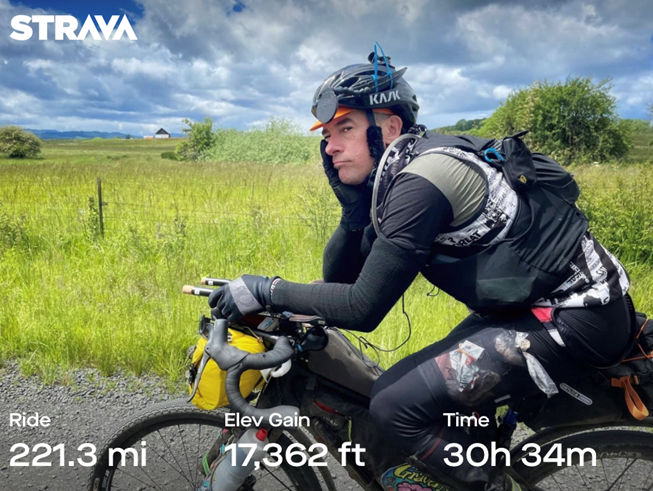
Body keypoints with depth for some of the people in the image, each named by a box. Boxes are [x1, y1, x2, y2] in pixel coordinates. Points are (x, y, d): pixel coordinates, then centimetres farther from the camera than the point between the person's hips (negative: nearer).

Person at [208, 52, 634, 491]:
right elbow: (340, 277, 7)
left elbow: (363, 308, -22)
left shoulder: (420, 179, -22)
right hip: (531, 303, 9)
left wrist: (266, 291, -15)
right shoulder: (396, 176, 7)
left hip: (576, 316, -9)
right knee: (396, 387, 7)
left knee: (398, 406, -18)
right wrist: (354, 206, -6)